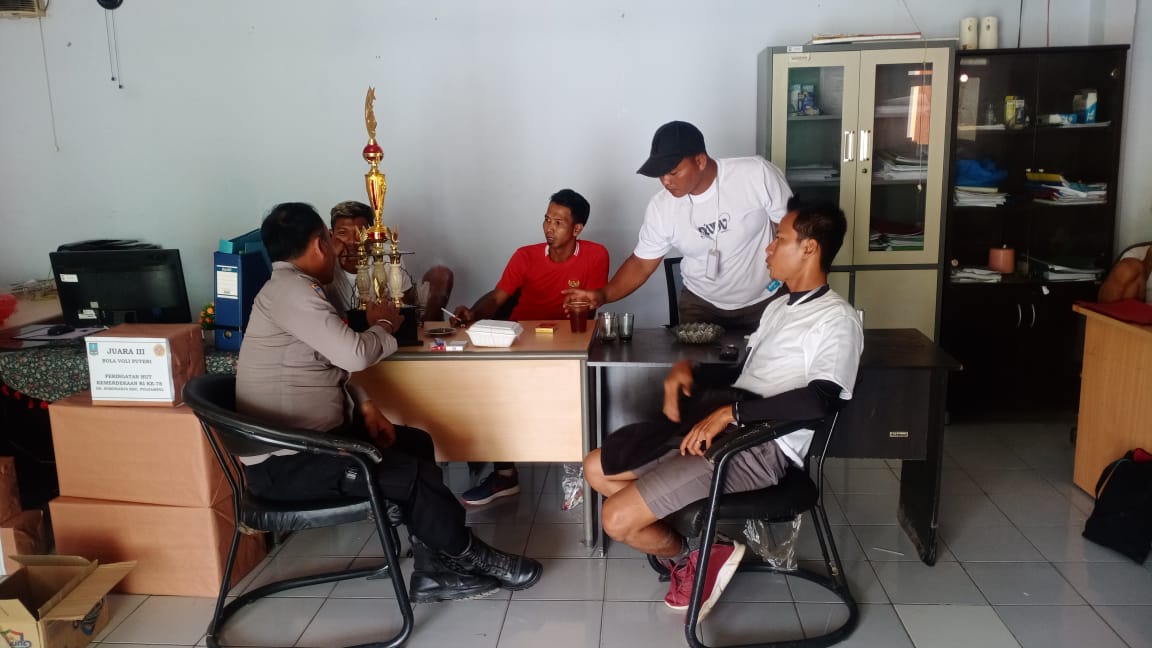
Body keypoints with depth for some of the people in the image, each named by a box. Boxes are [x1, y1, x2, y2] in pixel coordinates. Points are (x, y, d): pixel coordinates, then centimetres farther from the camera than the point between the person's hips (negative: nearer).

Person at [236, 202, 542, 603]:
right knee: (415, 475, -14)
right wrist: (384, 324, -3)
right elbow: (354, 355, -25)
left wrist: (364, 405, 2)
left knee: (416, 443, 11)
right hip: (286, 462, -11)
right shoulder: (291, 290, -19)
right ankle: (468, 555, 13)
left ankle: (433, 571, 11)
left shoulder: (292, 288, 14)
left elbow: (330, 365, 19)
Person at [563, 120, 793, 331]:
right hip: (701, 304, 2)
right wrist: (603, 295, -20)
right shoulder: (661, 207, -14)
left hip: (765, 301, -1)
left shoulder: (757, 174, -22)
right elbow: (641, 263, -5)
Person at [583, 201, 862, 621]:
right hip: (716, 419, 10)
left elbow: (819, 400, -24)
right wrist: (686, 367, 11)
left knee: (618, 519, -18)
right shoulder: (779, 303, 20)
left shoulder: (837, 320, -9)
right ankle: (691, 546, 9)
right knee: (596, 469, 8)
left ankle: (689, 555, 12)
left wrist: (731, 412, -26)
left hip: (762, 446, -10)